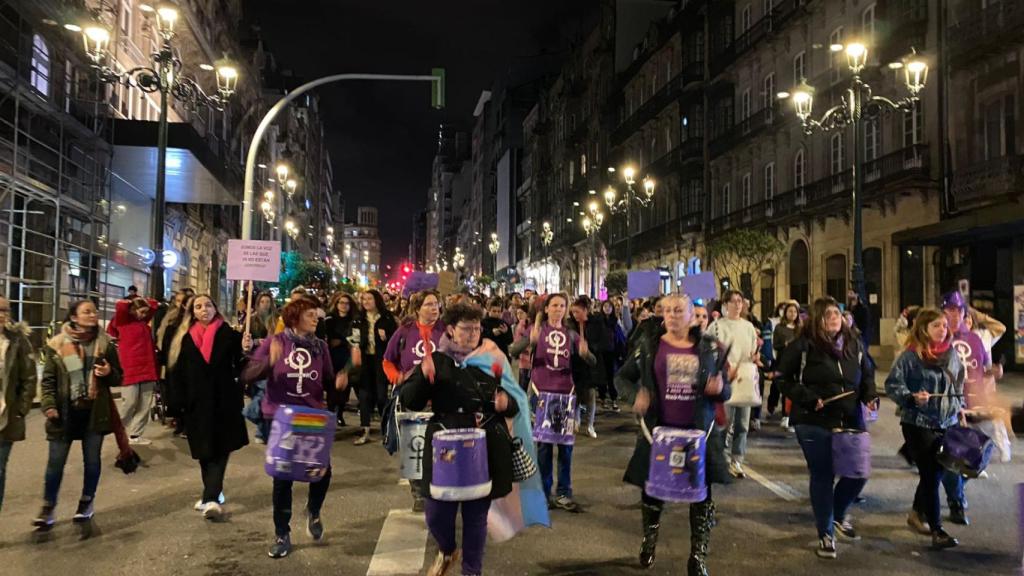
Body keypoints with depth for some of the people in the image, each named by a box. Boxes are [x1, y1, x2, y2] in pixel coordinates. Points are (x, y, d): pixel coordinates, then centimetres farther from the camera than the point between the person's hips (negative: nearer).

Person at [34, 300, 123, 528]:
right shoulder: (57, 345, -1)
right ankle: (48, 508, 16)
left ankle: (87, 502, 27)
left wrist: (109, 372, -13)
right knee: (56, 461, 3)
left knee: (92, 459, 9)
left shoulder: (105, 344, 3)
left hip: (95, 411, 1)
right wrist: (48, 404, -11)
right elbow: (48, 379, 1)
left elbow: (118, 378, 9)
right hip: (65, 412, -1)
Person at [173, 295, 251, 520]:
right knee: (204, 449, 13)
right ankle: (213, 492, 28)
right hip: (198, 403, 4)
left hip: (224, 401, -4)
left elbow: (240, 368, -7)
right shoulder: (188, 339, 7)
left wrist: (245, 351, -26)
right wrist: (181, 401, 2)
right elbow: (180, 374, 8)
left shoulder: (229, 335, -4)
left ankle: (211, 498, -11)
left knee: (220, 449, -7)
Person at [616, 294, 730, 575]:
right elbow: (622, 377, 8)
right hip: (658, 431, 0)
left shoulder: (709, 347, 2)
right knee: (653, 489, 13)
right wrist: (636, 394, -13)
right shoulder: (650, 346, -1)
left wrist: (721, 389, -16)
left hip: (698, 432, 0)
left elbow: (724, 389, 9)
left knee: (702, 494, 3)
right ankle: (648, 542, 39)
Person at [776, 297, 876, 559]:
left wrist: (870, 395, 0)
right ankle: (825, 535, 19)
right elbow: (783, 379, -5)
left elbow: (867, 374, 19)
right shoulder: (802, 346, -9)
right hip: (814, 422, -5)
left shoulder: (854, 344, 7)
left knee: (859, 472, 7)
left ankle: (838, 515, 36)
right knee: (823, 477, 2)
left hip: (851, 421, 5)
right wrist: (807, 398, -17)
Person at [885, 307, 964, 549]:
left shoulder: (952, 354, 7)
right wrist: (912, 398, -26)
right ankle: (937, 531, 4)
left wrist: (959, 410, 12)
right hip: (918, 424, -6)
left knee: (936, 472, 14)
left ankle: (917, 513, 36)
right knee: (930, 474, -4)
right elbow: (892, 384, -12)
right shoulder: (910, 356, -12)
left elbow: (959, 386, 19)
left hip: (947, 423, 6)